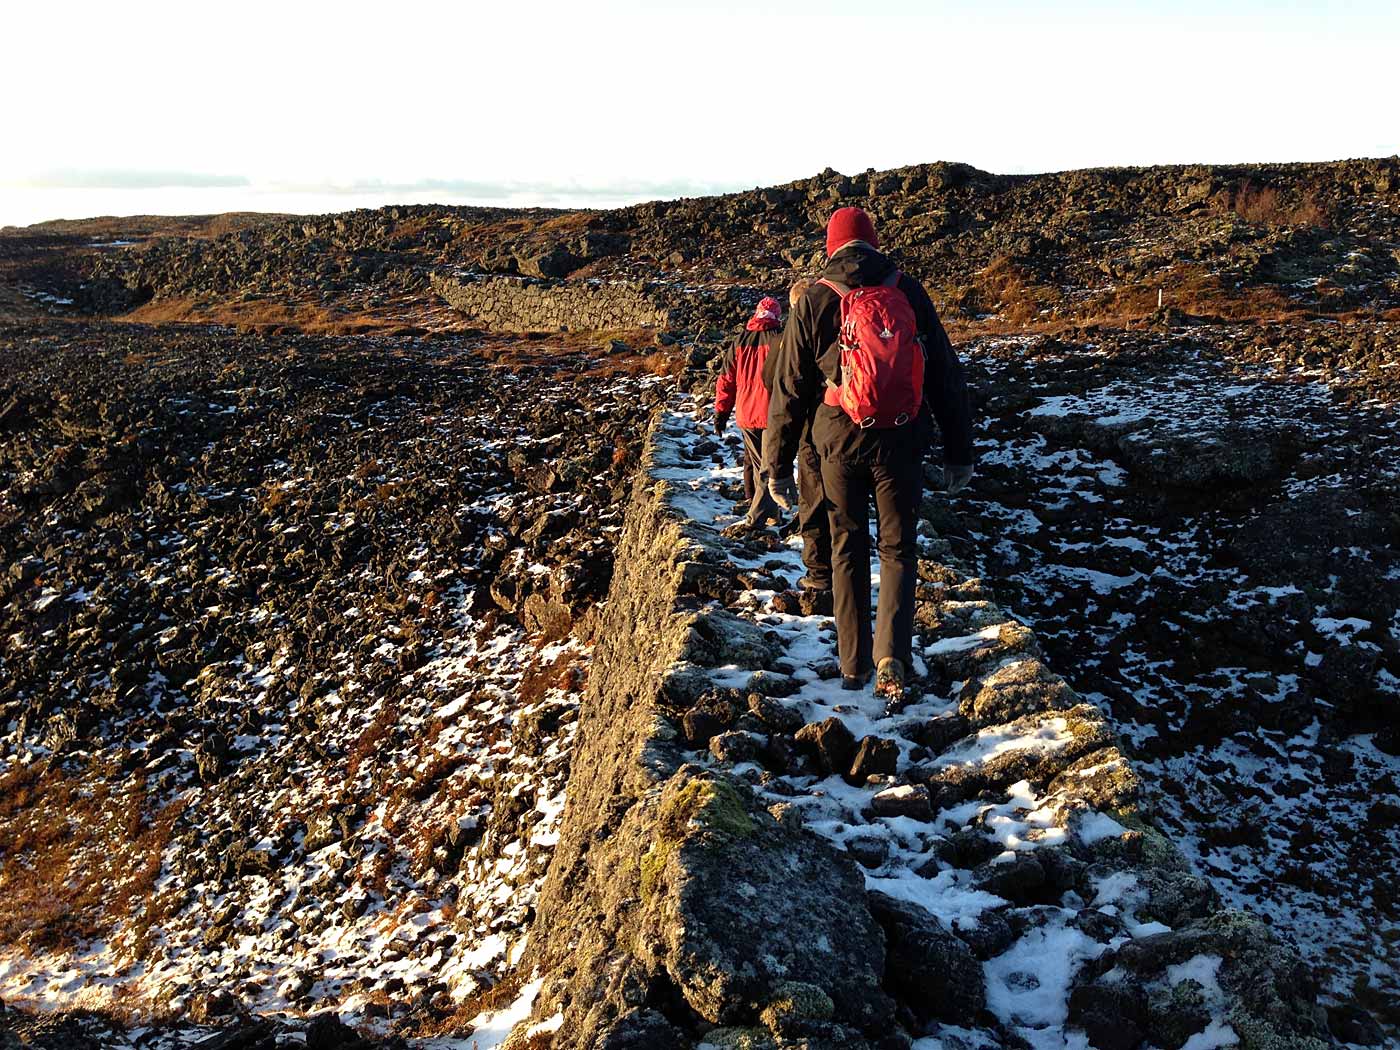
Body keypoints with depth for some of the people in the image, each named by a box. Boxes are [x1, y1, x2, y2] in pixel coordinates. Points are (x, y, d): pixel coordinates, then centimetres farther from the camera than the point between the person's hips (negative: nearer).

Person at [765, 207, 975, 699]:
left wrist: (779, 466, 7)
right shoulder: (909, 292, 1)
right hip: (901, 444, 0)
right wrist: (958, 452, 11)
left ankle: (854, 665, 15)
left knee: (848, 550, 13)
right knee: (898, 549, 10)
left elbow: (789, 389, 0)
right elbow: (945, 376, 4)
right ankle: (892, 657, -7)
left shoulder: (814, 302, -1)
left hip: (839, 442, 0)